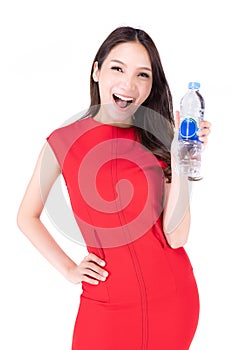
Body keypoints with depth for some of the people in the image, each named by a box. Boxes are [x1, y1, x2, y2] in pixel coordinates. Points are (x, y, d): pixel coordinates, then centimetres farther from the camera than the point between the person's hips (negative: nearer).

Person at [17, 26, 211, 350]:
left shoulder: (158, 140, -3)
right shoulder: (63, 141, -6)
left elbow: (176, 236, -12)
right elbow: (27, 217, 7)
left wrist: (180, 158, -19)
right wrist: (68, 269, -1)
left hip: (173, 297, 2)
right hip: (106, 303, -1)